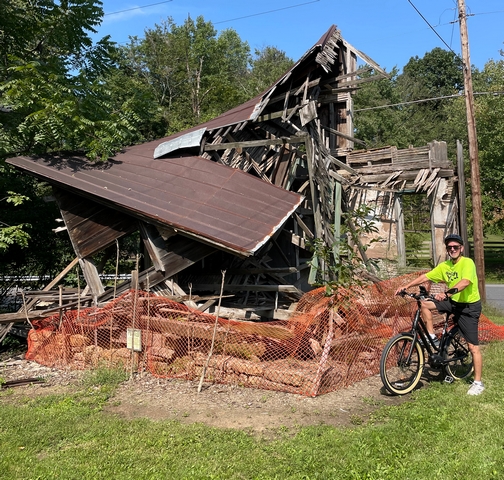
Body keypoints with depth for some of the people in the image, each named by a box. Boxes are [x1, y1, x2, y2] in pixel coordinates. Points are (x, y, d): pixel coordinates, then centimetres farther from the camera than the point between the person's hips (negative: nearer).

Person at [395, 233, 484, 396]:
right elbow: (425, 277, 2)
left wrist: (446, 293, -50)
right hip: (454, 302, 6)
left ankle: (478, 383, 8)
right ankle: (433, 338, 3)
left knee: (473, 346, -4)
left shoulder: (467, 263, -18)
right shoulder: (444, 266, 2)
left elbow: (465, 282, -35)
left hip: (469, 306, -6)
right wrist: (406, 286, -8)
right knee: (424, 304, -10)